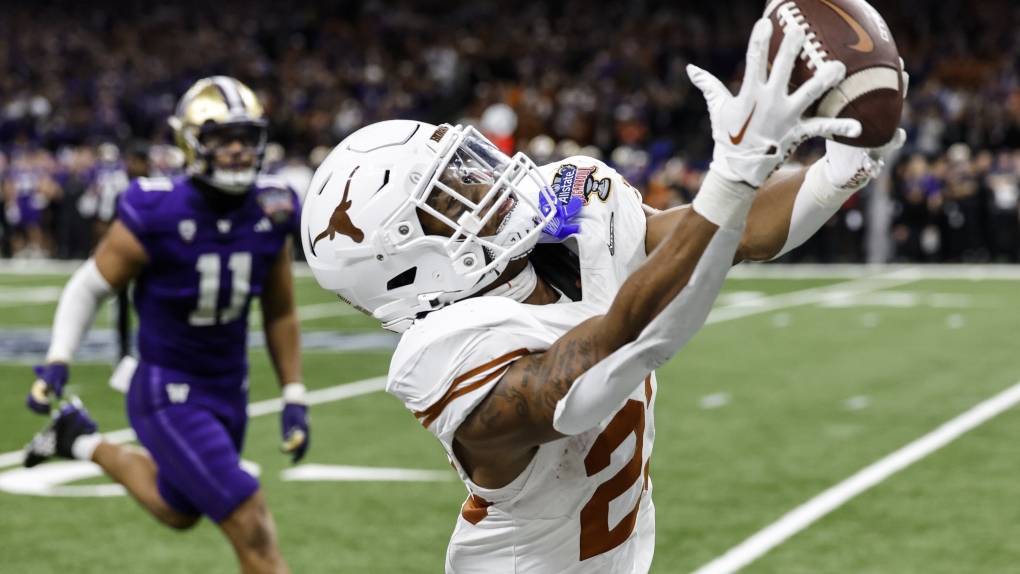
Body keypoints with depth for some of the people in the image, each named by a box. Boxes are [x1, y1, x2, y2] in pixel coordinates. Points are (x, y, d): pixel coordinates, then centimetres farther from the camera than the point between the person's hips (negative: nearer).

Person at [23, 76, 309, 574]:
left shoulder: (270, 214, -8)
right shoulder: (156, 215, -22)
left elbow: (279, 313, 6)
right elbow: (90, 286, -7)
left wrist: (294, 401, 7)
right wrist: (56, 363, -16)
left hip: (230, 391, 7)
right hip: (169, 394, -7)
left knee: (178, 511, 30)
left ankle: (85, 444, 47)